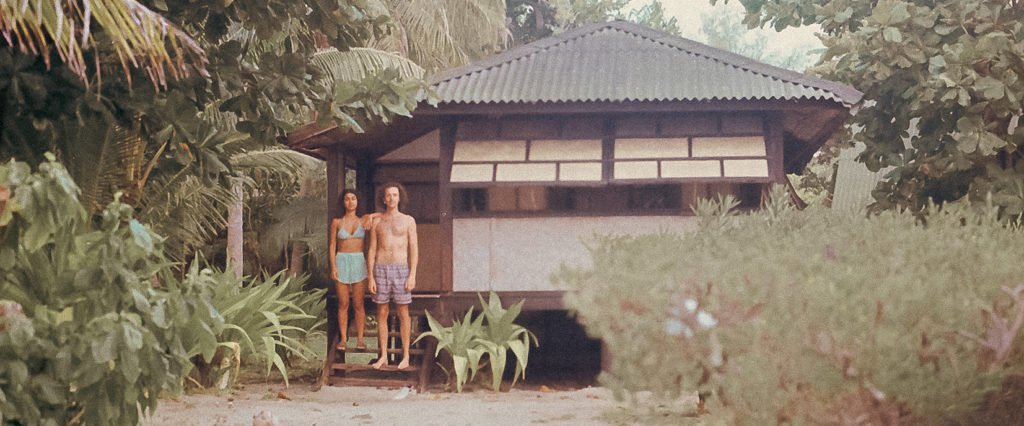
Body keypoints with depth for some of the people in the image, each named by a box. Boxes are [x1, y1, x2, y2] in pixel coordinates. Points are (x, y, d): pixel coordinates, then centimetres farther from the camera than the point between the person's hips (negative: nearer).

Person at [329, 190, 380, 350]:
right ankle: (343, 339, 7)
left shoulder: (363, 220, 6)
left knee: (358, 304, 1)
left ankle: (360, 339, 4)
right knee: (343, 304, 2)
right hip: (342, 263, 0)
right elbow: (332, 245, 4)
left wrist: (371, 216, -15)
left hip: (359, 263, 0)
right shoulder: (336, 222, 4)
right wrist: (333, 266, -6)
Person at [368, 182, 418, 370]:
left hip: (401, 271, -2)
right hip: (381, 270, 2)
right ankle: (383, 357, 12)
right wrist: (371, 277, -1)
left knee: (403, 313, 1)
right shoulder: (377, 222, 7)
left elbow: (414, 250, -2)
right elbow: (372, 251, 7)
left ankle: (405, 356, 9)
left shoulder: (408, 221, 1)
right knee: (382, 314, 5)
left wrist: (412, 276, -11)